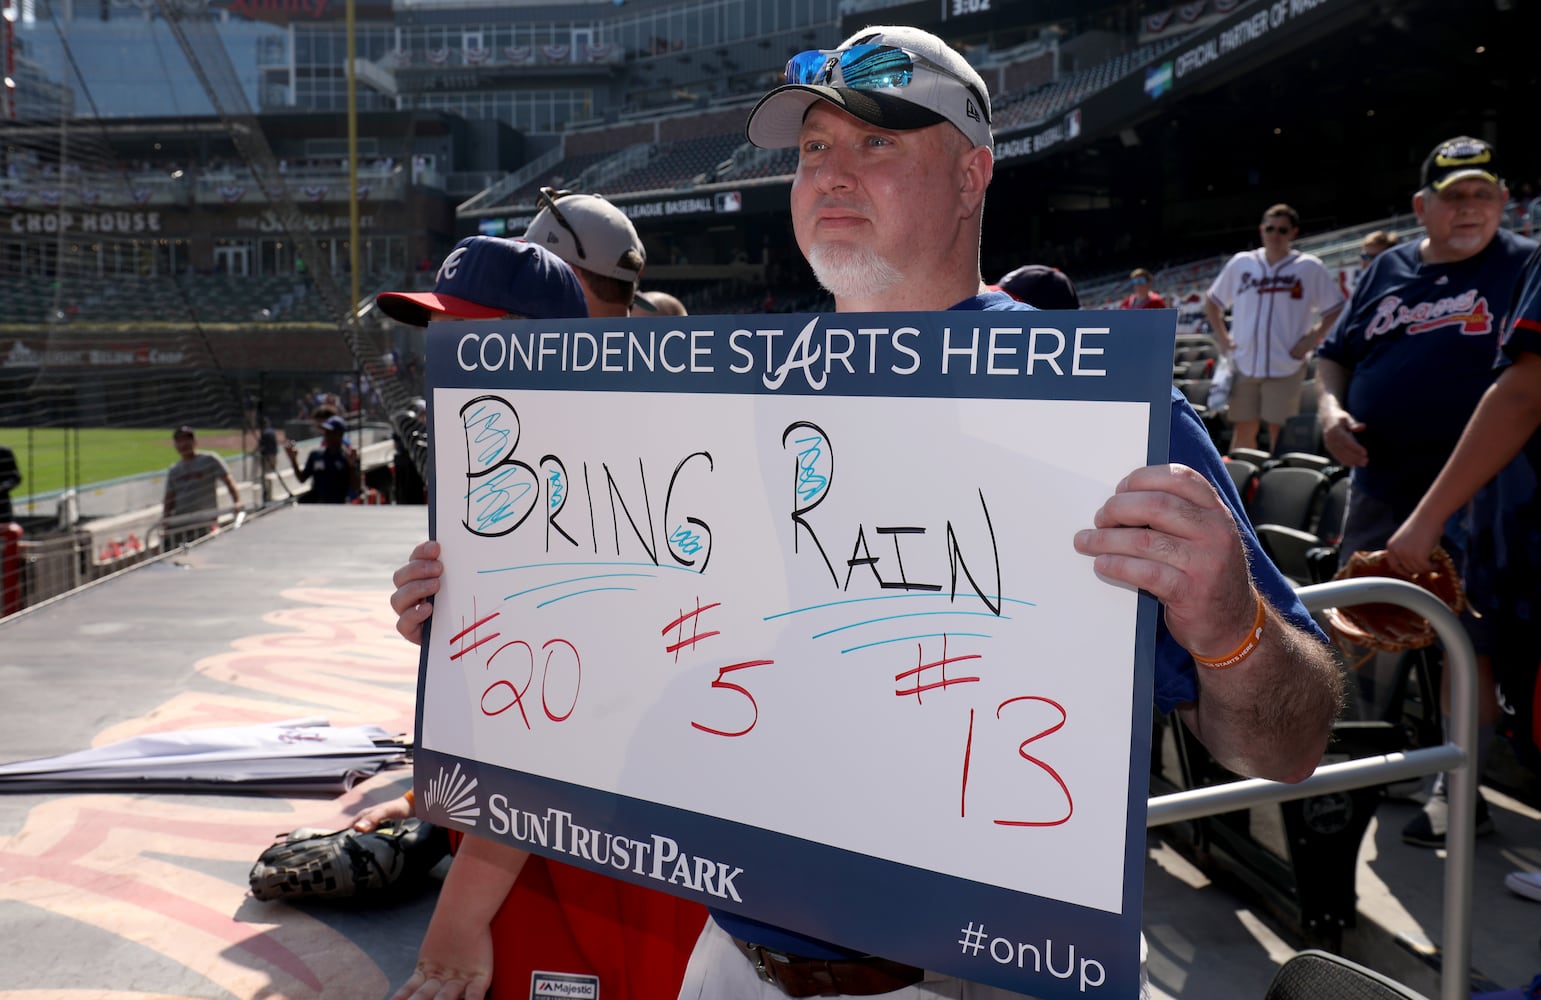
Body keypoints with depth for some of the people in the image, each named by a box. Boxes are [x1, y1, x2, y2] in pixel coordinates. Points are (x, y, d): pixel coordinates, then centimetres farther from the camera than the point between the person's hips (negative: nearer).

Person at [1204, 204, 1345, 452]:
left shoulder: (1310, 267, -1)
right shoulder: (1241, 263, 6)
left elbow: (1337, 309, 5)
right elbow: (1212, 302, 18)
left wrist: (1315, 337, -6)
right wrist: (1222, 336, 7)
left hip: (1285, 366, -2)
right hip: (1245, 364, 3)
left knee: (1280, 434, 1)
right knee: (1243, 431, 8)